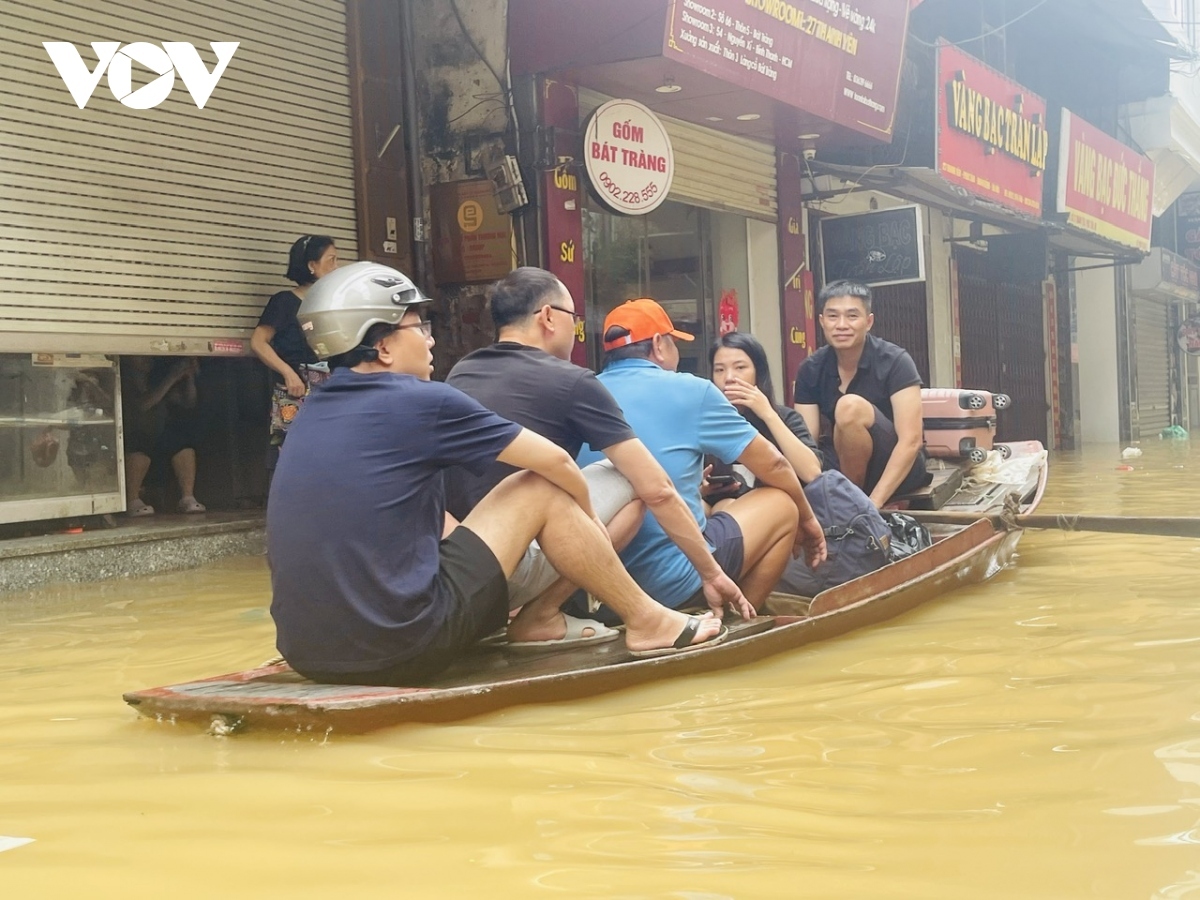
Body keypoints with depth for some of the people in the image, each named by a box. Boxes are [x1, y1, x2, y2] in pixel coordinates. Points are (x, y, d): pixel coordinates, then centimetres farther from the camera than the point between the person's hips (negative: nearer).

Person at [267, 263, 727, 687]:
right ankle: (648, 623, 18)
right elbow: (555, 461, 2)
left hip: (307, 652, 8)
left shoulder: (312, 413, 13)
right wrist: (588, 520, 22)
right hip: (399, 650, -7)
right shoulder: (420, 401, -8)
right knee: (542, 489, 5)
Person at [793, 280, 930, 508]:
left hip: (898, 469, -4)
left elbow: (911, 441, -22)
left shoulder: (895, 361, -15)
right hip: (847, 468, 4)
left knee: (850, 406, -30)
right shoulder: (811, 370, -3)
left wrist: (872, 503, -31)